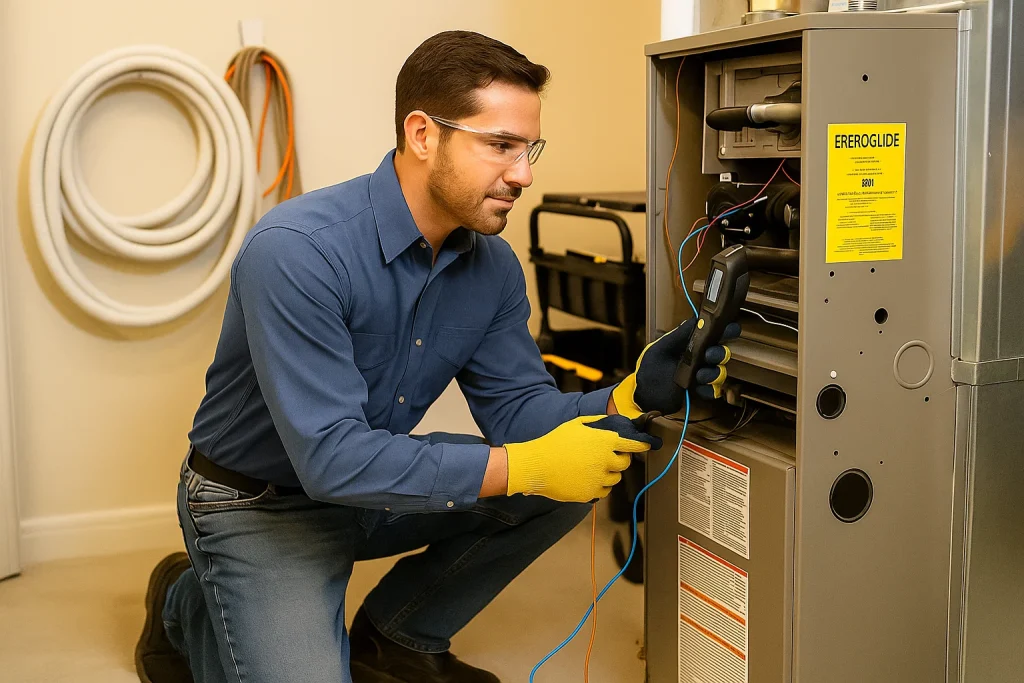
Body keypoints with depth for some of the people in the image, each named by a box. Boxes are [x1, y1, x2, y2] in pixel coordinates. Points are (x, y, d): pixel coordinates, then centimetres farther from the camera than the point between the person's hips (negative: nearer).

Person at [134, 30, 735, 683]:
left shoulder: (493, 265, -6)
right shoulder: (297, 250, -30)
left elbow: (516, 409, -5)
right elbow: (332, 457, -34)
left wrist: (631, 396, -25)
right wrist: (526, 465, -35)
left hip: (376, 484, 7)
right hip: (256, 506, -6)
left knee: (577, 474, -6)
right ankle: (186, 608, 10)